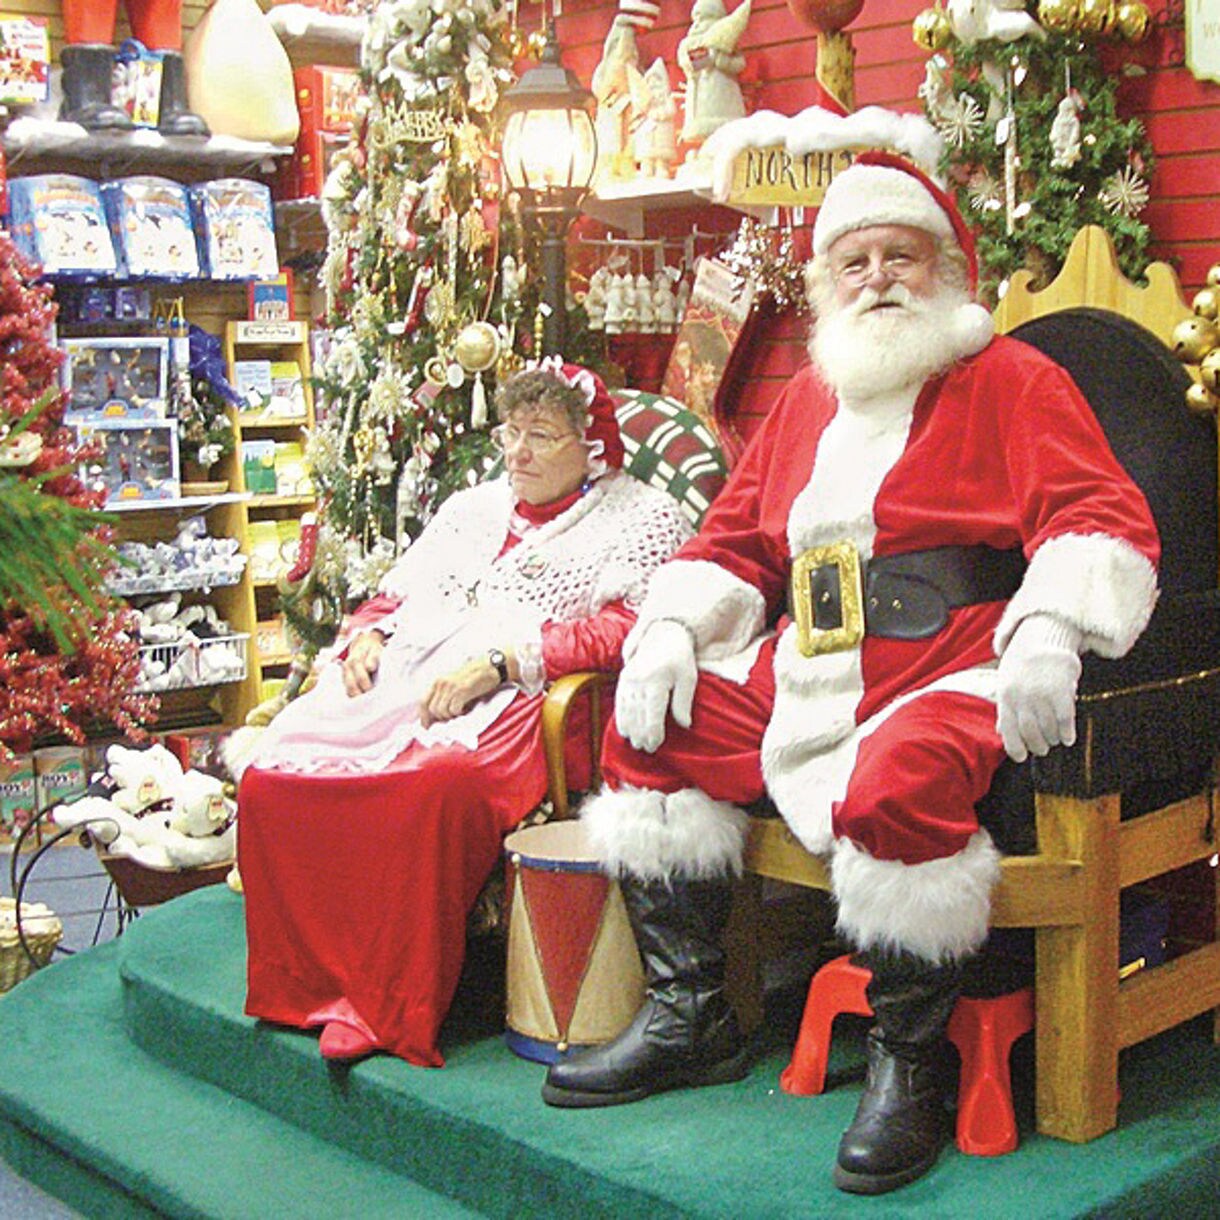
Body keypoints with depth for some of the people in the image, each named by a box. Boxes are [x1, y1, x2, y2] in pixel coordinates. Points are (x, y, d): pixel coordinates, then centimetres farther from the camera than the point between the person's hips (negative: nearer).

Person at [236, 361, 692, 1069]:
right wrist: (369, 636, 6)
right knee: (270, 778, -22)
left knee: (436, 782, -40)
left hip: (523, 704, -6)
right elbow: (396, 595, 32)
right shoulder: (471, 509, 31)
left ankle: (393, 1010, -28)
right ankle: (307, 983, -14)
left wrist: (497, 662, -17)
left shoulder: (643, 517, 10)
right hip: (401, 684, 6)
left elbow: (622, 629, -6)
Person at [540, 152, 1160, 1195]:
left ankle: (907, 1069, -15)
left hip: (946, 679, -7)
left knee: (896, 785, -36)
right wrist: (671, 630, 5)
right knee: (649, 732, 1)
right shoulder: (807, 401, 21)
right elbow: (732, 541, 23)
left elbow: (1101, 519, -10)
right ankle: (688, 1019, 8)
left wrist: (1048, 634, -27)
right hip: (801, 675, 7)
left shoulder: (1012, 381, 2)